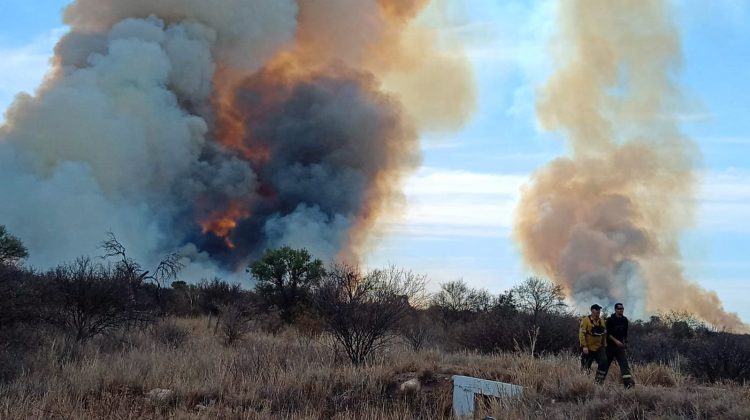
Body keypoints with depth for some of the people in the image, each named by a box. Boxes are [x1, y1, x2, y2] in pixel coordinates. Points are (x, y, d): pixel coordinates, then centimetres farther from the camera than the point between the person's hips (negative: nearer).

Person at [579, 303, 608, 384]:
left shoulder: (602, 321, 8)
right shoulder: (586, 320, -10)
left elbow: (604, 335, 17)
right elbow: (582, 334, -15)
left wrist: (604, 346, 15)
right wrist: (584, 346, -21)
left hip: (599, 348, 4)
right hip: (588, 348, -4)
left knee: (603, 362, -15)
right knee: (586, 367, 4)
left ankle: (599, 381, -6)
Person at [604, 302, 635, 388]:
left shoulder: (624, 320, 8)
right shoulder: (610, 320, -9)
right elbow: (608, 334, -14)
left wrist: (625, 342, 16)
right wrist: (616, 341, -23)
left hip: (620, 346, 4)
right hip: (610, 345, -4)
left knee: (624, 363, -12)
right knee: (605, 364, 4)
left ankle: (628, 382, -23)